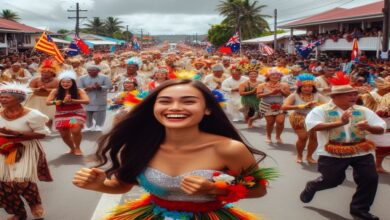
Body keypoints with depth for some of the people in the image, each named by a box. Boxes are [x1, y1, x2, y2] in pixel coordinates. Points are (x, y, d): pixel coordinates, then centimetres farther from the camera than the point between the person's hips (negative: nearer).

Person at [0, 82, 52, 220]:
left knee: (21, 180, -17)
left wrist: (16, 134, -24)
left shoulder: (31, 115, -14)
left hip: (26, 151, -5)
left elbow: (42, 134, -14)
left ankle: (36, 203, 18)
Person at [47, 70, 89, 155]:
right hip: (61, 115, 3)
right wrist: (62, 101, -27)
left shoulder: (79, 91, -11)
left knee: (75, 131, -23)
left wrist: (72, 100, -35)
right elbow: (48, 102, -13)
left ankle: (77, 148, 5)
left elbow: (87, 101, -21)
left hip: (76, 113, -3)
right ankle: (72, 148, 37)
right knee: (64, 135, 8)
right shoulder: (55, 91, -7)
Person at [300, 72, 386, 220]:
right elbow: (312, 126, -25)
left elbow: (381, 129, 6)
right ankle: (311, 187, 38)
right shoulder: (321, 110, -8)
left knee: (370, 179, -1)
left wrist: (368, 127, -19)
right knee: (331, 180, 3)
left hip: (361, 152, 4)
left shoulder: (363, 111, 6)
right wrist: (339, 122, -28)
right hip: (332, 153, -4)